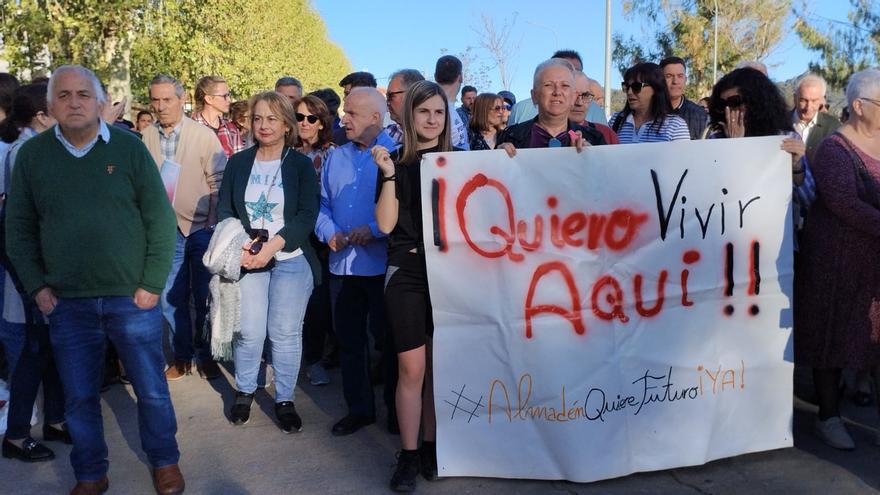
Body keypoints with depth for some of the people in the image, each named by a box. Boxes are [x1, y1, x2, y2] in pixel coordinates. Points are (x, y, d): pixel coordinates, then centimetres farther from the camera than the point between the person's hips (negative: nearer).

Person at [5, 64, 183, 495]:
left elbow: (160, 219, -2)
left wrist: (152, 283, -6)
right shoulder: (32, 154, 2)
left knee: (151, 388, 9)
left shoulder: (128, 147, -3)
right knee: (79, 397, 12)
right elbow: (19, 228, 8)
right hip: (66, 301, 2)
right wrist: (37, 286, 0)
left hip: (132, 296, -1)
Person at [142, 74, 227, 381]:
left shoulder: (204, 135, -6)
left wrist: (214, 226, -7)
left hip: (201, 229, -2)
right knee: (171, 299, 8)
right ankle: (182, 356, 23)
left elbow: (218, 183, -4)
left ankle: (205, 354, 23)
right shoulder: (146, 138, 1)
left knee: (204, 298, 7)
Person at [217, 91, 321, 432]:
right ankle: (244, 391, 21)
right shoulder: (238, 163, 10)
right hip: (246, 259, 2)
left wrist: (272, 246, -18)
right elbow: (224, 209, 7)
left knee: (286, 333, -1)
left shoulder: (301, 165, 2)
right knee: (248, 331, -1)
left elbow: (307, 215, -7)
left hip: (290, 259, -2)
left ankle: (285, 400, 13)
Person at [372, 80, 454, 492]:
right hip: (407, 272, -1)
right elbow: (386, 224, -4)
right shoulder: (395, 162, 4)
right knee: (412, 366, -3)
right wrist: (389, 175, -14)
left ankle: (430, 445, 23)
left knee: (440, 364, 9)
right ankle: (408, 454, 9)